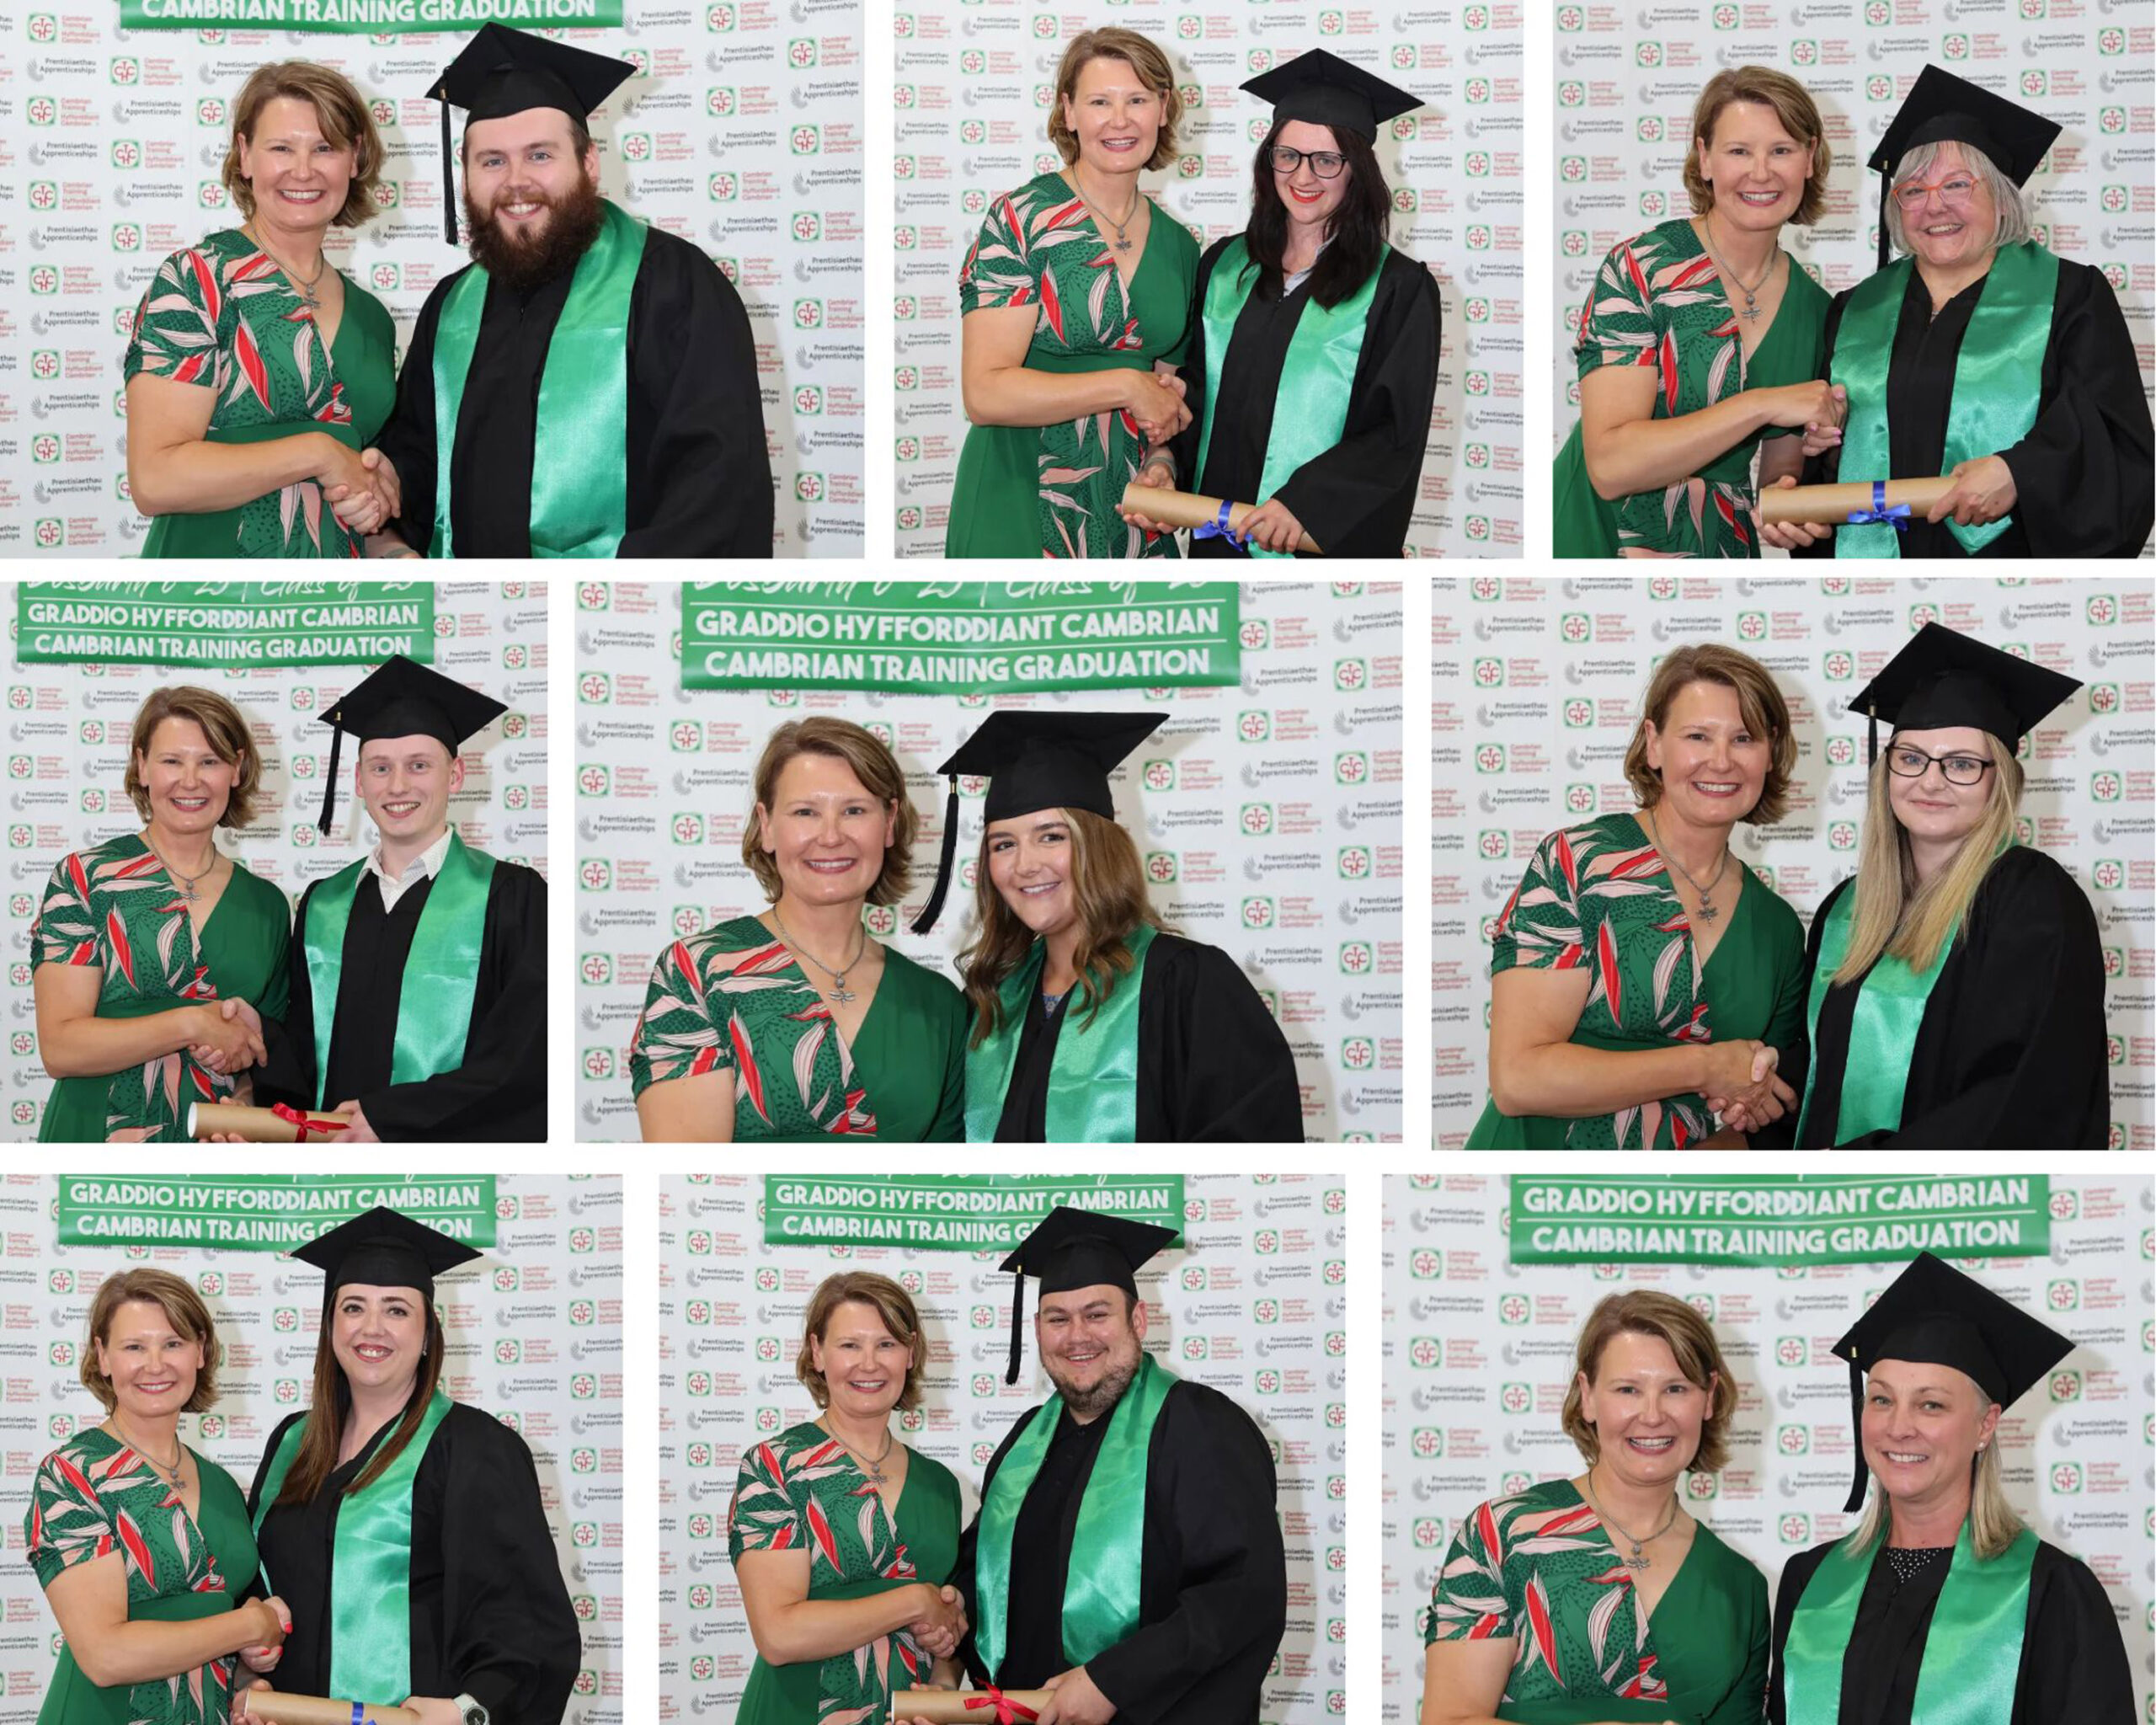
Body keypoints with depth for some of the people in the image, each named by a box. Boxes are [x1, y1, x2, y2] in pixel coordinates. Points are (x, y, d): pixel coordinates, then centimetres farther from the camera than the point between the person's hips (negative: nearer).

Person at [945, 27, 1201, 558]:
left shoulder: (1177, 245, 9)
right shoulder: (1021, 221, -8)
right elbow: (984, 393, -17)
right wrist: (1125, 386, -17)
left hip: (1132, 519, 5)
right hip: (1020, 518, -5)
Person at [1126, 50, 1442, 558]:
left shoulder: (1399, 289, -8)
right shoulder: (1224, 265, 7)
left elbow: (1398, 431, -11)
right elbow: (1193, 383, 10)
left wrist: (1304, 502, -22)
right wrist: (1164, 459, -10)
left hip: (1332, 537, -4)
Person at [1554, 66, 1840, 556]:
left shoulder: (1814, 309, 1)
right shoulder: (1640, 271, -15)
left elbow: (1779, 469, 9)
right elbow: (1609, 466, -24)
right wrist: (1762, 405, -28)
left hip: (1722, 552, 5)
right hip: (1601, 543, -5)